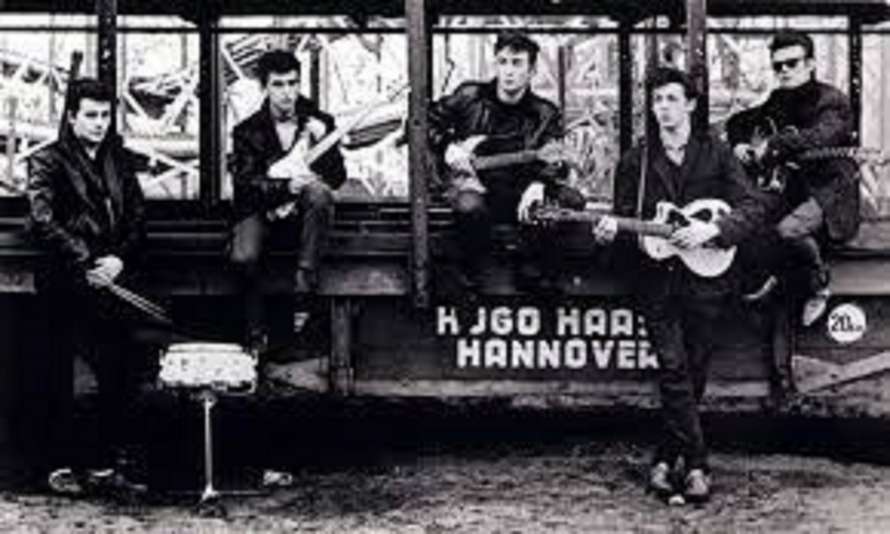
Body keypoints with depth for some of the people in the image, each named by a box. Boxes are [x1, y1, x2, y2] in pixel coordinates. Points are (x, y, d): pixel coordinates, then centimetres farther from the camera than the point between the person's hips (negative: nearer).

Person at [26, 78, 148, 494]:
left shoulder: (121, 161, 17)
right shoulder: (47, 162, 2)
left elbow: (137, 221, 11)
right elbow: (42, 223, -9)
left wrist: (120, 260, -7)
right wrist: (85, 264, -16)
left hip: (113, 280, 4)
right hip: (66, 285, -4)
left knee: (122, 374, 1)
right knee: (58, 377, 1)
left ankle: (108, 463, 11)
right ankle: (59, 464, 9)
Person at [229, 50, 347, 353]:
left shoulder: (319, 122, 4)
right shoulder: (248, 131, 1)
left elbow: (338, 178, -1)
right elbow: (245, 183, -11)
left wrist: (323, 141, -19)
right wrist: (286, 186, -28)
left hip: (303, 214, 1)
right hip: (262, 211, 0)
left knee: (318, 192, -35)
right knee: (243, 257, -31)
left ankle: (305, 281, -30)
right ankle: (256, 334, -10)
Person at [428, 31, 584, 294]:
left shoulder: (544, 115, 3)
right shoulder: (470, 97, 2)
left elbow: (554, 162, -6)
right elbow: (427, 122, 10)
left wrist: (539, 183, -28)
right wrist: (447, 147, -9)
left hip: (519, 193, 2)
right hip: (474, 183, -2)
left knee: (571, 202, -24)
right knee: (470, 207, -39)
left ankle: (534, 273, -4)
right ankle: (470, 277, -11)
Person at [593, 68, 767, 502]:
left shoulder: (716, 154, 5)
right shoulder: (635, 161, 9)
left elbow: (752, 208, 0)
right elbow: (624, 218, 13)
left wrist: (712, 229, -16)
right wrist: (611, 231, -10)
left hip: (705, 276, 0)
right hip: (655, 277, 0)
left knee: (693, 371, 2)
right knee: (673, 366, -11)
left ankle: (666, 460, 15)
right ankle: (695, 465, -7)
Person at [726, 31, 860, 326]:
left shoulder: (832, 101, -11)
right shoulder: (779, 100, 10)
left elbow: (820, 137, -31)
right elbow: (737, 121, 22)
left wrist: (773, 144, -30)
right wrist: (739, 144, 2)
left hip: (831, 193, -7)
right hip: (794, 188, 7)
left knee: (789, 230, -32)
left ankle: (819, 287, -6)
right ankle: (764, 275, 11)